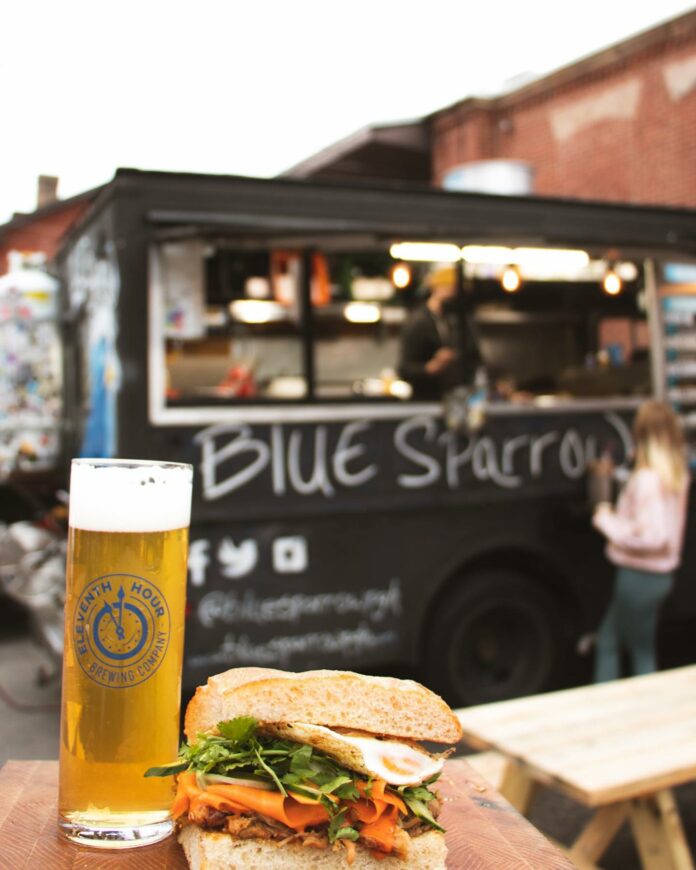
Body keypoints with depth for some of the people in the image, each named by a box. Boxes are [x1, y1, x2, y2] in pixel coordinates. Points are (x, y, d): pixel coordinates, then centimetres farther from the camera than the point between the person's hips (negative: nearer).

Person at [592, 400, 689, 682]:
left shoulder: (646, 479, -22)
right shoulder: (677, 476, 5)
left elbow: (652, 536, -28)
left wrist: (608, 522, -17)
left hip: (639, 577, -9)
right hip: (661, 573, 9)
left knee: (642, 653, 5)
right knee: (608, 639, 18)